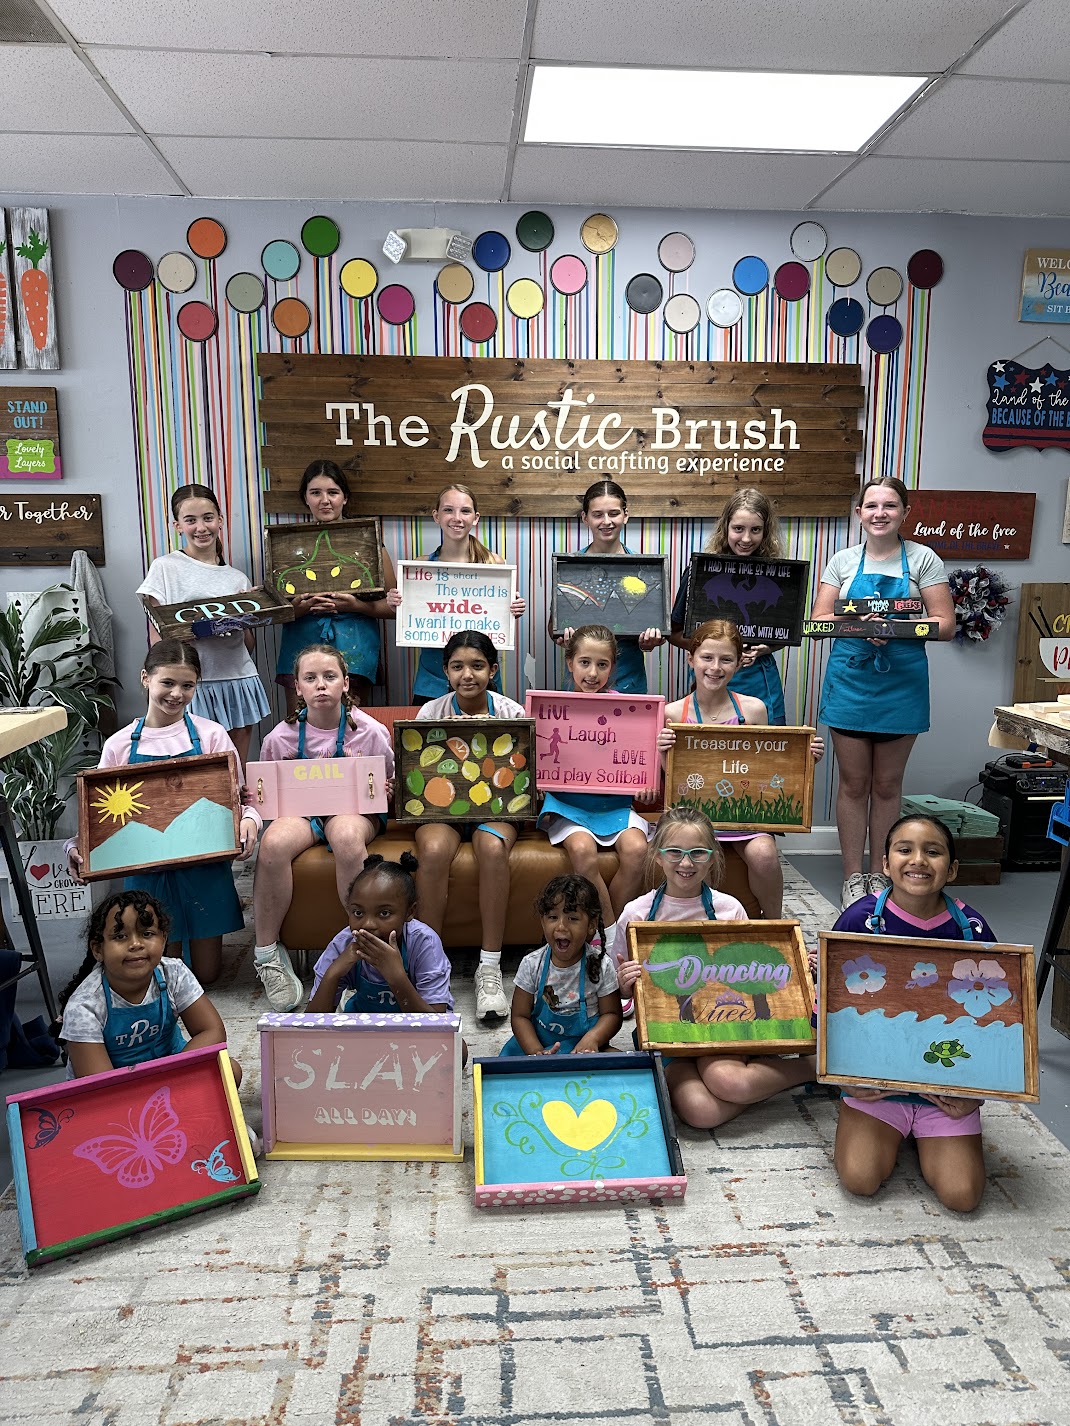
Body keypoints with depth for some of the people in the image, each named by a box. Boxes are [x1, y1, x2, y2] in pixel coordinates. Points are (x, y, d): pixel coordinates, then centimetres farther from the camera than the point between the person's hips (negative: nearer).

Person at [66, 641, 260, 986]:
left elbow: (237, 797, -1)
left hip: (204, 864, 0)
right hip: (148, 869, 1)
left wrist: (249, 821, -23)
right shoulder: (119, 745, 1)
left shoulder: (211, 735, -2)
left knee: (206, 973, 8)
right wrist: (76, 848, -12)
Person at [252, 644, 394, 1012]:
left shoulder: (370, 732, -4)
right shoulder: (281, 737, 0)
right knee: (274, 843, -34)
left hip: (355, 808, -1)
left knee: (347, 835, -40)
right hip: (299, 810, 2)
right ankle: (267, 953, -17)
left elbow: (389, 787, 7)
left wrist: (384, 793, -15)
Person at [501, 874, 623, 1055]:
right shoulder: (531, 965, -6)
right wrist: (536, 1052, -18)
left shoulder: (602, 965, -9)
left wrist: (592, 1038, -22)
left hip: (584, 1047, -1)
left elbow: (612, 1014, -2)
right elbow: (520, 1016, -3)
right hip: (536, 1041, 1)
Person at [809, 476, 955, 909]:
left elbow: (945, 624, -3)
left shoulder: (923, 560, 1)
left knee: (887, 784, 9)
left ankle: (880, 874, 22)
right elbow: (819, 620, 0)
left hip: (902, 682, 0)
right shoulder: (843, 562, 6)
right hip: (850, 680, 1)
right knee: (853, 783, 5)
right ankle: (853, 876, 16)